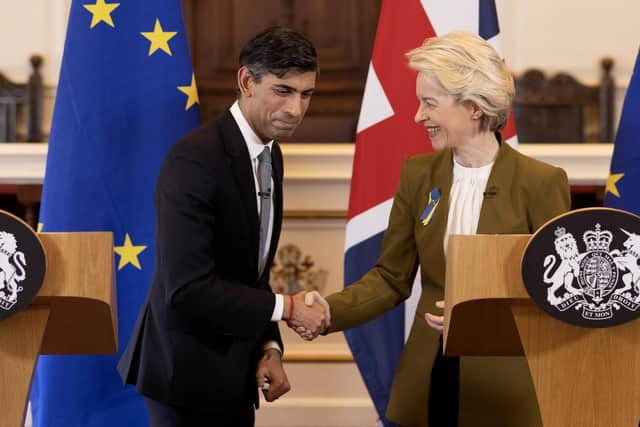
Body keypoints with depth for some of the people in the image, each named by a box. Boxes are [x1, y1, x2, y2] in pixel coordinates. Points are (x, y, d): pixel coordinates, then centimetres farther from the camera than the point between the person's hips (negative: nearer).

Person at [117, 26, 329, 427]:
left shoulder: (271, 154, 7)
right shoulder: (194, 160, -20)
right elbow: (187, 288, -26)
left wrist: (269, 347, 1)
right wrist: (286, 307, -18)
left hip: (233, 368, 8)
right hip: (188, 369, -8)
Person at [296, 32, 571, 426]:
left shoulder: (540, 182, -10)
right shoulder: (418, 174, 3)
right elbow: (392, 278, 6)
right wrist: (330, 310, -11)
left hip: (506, 391, -4)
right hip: (428, 383, 4)